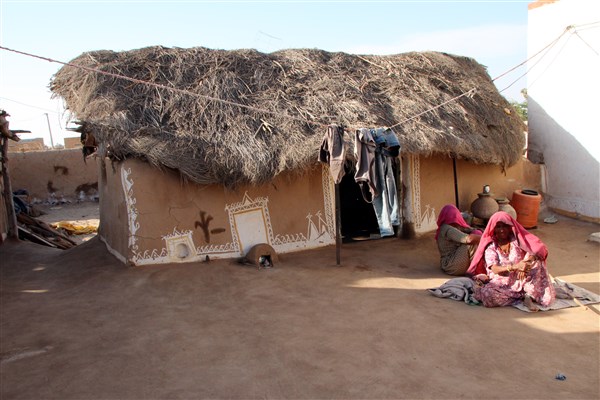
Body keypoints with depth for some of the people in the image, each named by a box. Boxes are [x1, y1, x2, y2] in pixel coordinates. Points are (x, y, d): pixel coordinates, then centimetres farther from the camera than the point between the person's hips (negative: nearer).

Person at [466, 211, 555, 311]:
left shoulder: (517, 240, 7)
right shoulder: (490, 246, 2)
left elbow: (539, 249, -9)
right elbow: (494, 269, -13)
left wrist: (525, 263, -29)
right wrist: (514, 267, -33)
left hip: (522, 279, 1)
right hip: (502, 284, -1)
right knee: (487, 295, -35)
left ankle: (529, 295, -16)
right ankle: (522, 297, -19)